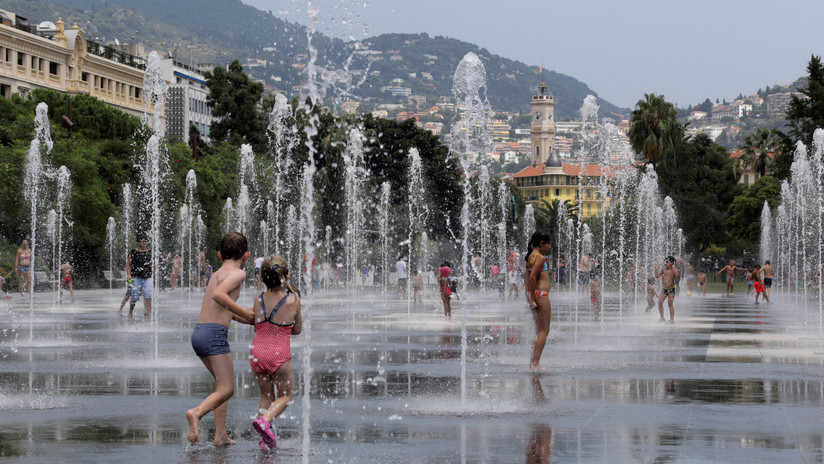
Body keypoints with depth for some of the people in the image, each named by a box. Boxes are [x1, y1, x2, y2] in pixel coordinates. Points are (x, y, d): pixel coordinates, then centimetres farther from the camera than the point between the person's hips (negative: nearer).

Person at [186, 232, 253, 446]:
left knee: (223, 384, 18)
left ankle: (220, 434, 13)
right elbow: (218, 295, -24)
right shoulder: (237, 273, -5)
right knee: (226, 389, -6)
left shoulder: (218, 273, 21)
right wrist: (244, 313, -16)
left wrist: (256, 321, 35)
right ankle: (197, 413, -31)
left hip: (199, 332, 8)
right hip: (215, 333, -8)